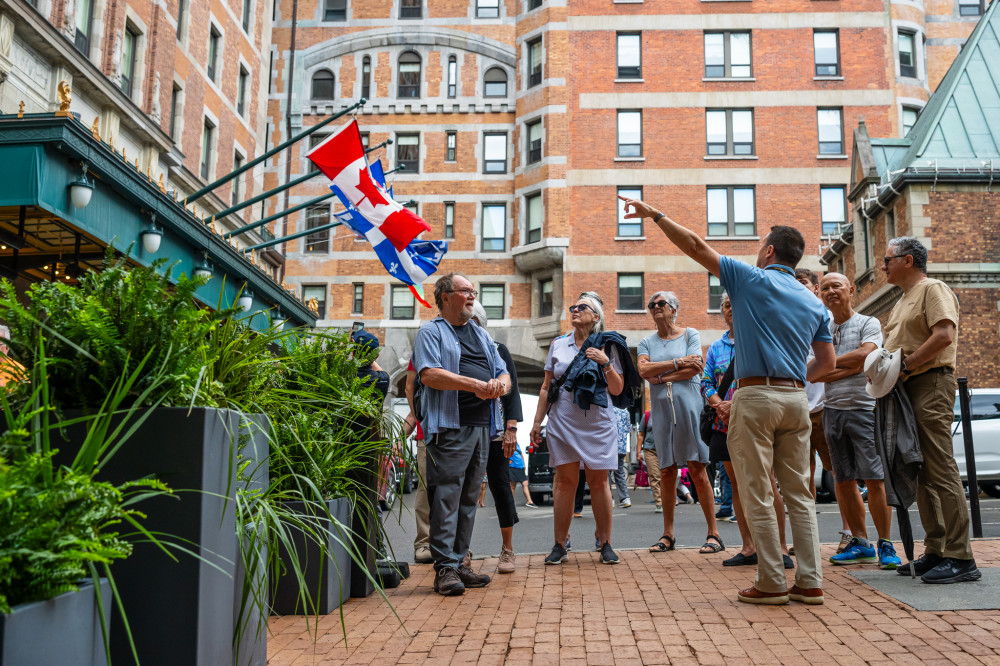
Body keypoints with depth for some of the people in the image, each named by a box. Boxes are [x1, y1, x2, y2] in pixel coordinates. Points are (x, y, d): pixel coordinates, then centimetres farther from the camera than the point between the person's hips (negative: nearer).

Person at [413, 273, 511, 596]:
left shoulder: (481, 335, 24)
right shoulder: (431, 332, 3)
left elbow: (504, 374, 20)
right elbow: (429, 375, -13)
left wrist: (500, 383, -6)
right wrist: (476, 385, -18)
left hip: (483, 425, 7)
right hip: (450, 426, -7)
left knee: (469, 496, 9)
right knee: (446, 495, -8)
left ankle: (458, 562, 16)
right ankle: (444, 568, -4)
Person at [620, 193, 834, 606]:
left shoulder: (752, 279, -1)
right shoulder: (814, 303, 15)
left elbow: (695, 246, -1)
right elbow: (827, 362, 15)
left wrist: (653, 214, 6)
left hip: (756, 395, -6)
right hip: (796, 399, 6)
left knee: (758, 494, 0)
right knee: (799, 492, 10)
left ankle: (772, 583, 4)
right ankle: (810, 582, 11)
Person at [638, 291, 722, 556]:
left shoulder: (690, 335, 6)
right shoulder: (647, 342, 15)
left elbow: (694, 368, -7)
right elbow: (644, 370, -3)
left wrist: (661, 378, -5)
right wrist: (678, 363, -9)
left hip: (688, 405, -3)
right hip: (661, 408, 3)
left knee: (697, 469, -6)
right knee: (666, 472, 4)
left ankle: (714, 534, -1)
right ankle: (667, 534, 12)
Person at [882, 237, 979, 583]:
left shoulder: (932, 289, -5)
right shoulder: (904, 300, 24)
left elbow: (945, 335, -19)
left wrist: (906, 366, -17)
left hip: (931, 385, -10)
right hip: (907, 390, 10)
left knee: (940, 470, -12)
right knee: (921, 475, 9)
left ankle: (960, 557, -11)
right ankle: (935, 551, 15)